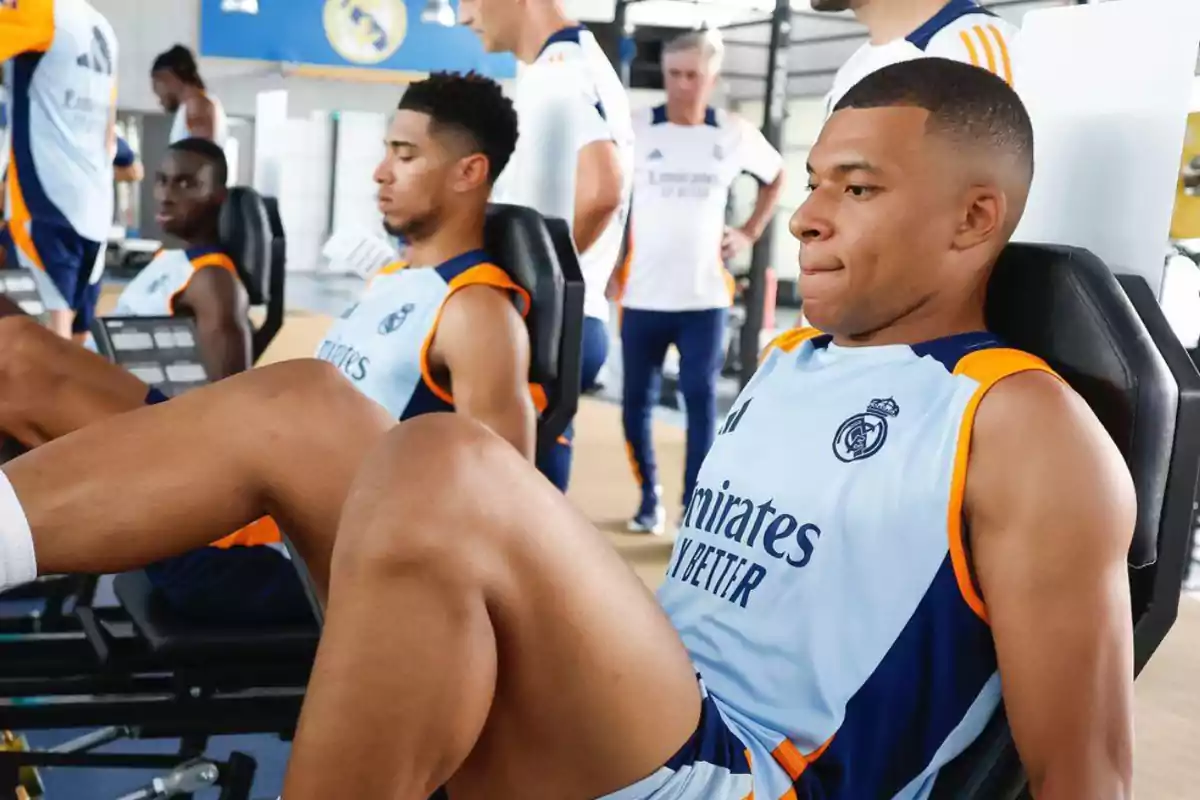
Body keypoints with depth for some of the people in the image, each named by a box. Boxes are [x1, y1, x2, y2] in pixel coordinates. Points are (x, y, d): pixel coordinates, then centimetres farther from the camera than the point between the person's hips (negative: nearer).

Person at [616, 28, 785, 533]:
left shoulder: (735, 134, 3)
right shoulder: (635, 130, -3)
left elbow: (776, 175, 21)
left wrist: (750, 233, 9)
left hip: (704, 297, 0)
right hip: (642, 296, 0)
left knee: (701, 401, -4)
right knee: (636, 402, 7)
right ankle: (649, 497, 27)